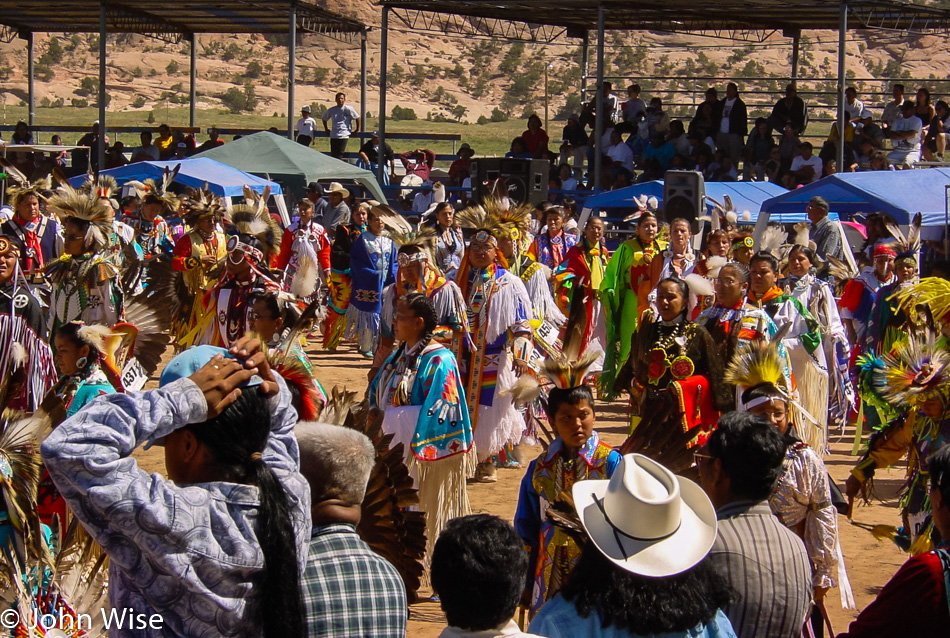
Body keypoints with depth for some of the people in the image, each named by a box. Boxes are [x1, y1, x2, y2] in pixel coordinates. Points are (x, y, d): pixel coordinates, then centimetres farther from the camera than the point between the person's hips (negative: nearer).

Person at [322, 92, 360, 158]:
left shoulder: (348, 109, -3)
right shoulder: (331, 110, 9)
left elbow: (357, 118, 1)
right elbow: (324, 119, 25)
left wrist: (357, 129, 4)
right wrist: (326, 129, 22)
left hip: (344, 136, -4)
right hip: (333, 136, 4)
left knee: (339, 155, -8)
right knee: (333, 155, 4)